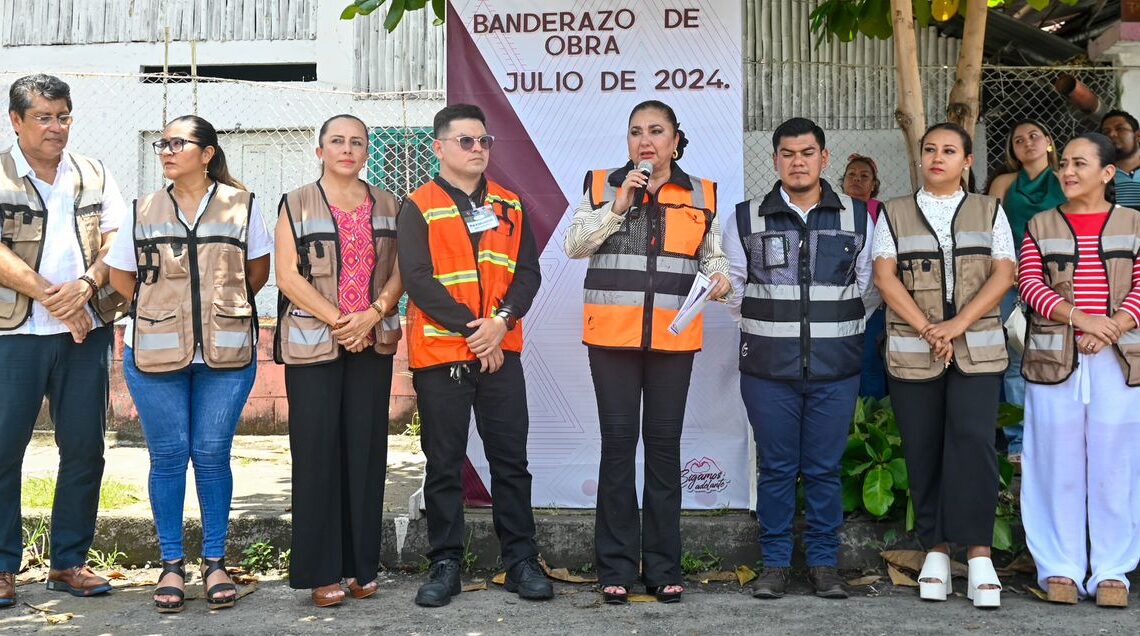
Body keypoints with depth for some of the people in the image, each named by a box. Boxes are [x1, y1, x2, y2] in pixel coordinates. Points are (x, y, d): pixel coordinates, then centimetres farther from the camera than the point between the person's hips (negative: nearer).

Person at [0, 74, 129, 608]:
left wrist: (85, 285, -16)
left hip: (86, 331, 3)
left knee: (84, 448, 6)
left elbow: (117, 241, 2)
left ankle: (69, 562, 18)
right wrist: (52, 297, -16)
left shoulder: (94, 177, 11)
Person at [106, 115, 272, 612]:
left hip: (227, 352, -1)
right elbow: (120, 275, 14)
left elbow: (258, 271, 11)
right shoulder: (144, 211, 6)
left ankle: (215, 563, 14)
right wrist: (158, 311, 4)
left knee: (212, 455, 2)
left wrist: (224, 306, 2)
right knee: (168, 456, 3)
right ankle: (171, 566, 14)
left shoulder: (241, 206, 2)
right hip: (155, 353, 1)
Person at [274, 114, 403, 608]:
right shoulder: (297, 205, 3)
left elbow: (400, 270, 6)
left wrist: (373, 314, -11)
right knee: (316, 450, -2)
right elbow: (288, 275, -5)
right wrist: (337, 320, -13)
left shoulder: (387, 206, 12)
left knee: (366, 449, 3)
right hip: (312, 343, -2)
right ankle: (320, 571, 6)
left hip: (373, 344, 3)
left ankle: (362, 566, 12)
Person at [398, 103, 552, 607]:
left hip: (500, 352, 3)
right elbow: (418, 279, -10)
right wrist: (471, 327, -14)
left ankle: (521, 561, 15)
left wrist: (501, 322, -11)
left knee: (511, 460, 6)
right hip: (439, 355, -3)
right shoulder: (418, 208, 0)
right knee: (444, 465, 4)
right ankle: (445, 565, 14)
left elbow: (528, 272, 6)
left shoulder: (510, 206, 12)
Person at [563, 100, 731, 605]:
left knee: (664, 444, 4)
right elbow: (574, 245, -2)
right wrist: (616, 207, -12)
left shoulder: (701, 194, 9)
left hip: (674, 337, 1)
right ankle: (616, 567, 8)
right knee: (618, 441, 0)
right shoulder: (603, 185, 6)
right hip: (612, 335, -1)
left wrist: (720, 276, -6)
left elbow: (712, 255, 16)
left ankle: (663, 567, 14)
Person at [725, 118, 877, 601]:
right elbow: (734, 289, 10)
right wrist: (767, 327, 8)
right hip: (767, 367, 0)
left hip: (836, 368, 0)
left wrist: (837, 327, 9)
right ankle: (775, 564, 16)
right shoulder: (746, 218, 4)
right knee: (776, 468, 5)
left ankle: (824, 563, 18)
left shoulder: (858, 217, 6)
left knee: (825, 469, 5)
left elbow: (870, 288, 12)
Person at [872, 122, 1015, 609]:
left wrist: (958, 324, -13)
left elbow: (1003, 274, 0)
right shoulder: (893, 213, 9)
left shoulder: (989, 211, 11)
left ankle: (979, 555, -10)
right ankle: (936, 550, 12)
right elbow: (885, 276, -2)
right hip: (911, 350, 1)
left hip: (977, 349, -1)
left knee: (973, 440, -14)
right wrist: (926, 329, -13)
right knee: (923, 450, 3)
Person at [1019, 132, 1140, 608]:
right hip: (1055, 359, 0)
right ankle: (1060, 568, 11)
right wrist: (1079, 316, -17)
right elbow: (1031, 285, -1)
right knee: (1058, 464, 2)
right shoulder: (1041, 226, 9)